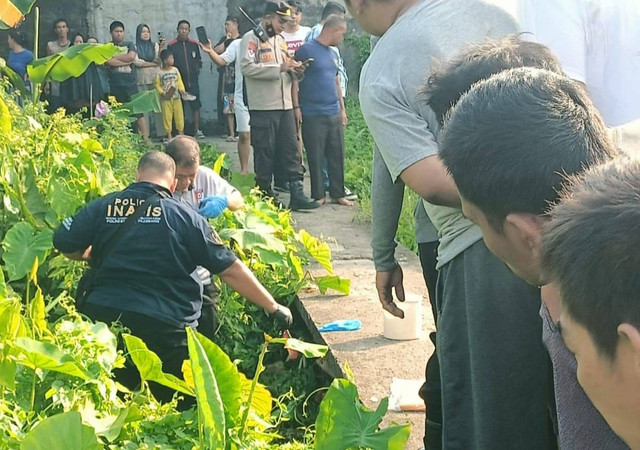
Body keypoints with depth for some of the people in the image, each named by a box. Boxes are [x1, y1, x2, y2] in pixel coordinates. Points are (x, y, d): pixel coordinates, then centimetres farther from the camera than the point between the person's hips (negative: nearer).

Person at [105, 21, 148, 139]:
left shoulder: (130, 44, 11)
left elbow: (131, 56, -9)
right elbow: (108, 61, -10)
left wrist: (115, 57, -3)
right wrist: (126, 61, -10)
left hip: (130, 84, 0)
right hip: (114, 86, 0)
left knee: (138, 111, -2)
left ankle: (145, 137, 1)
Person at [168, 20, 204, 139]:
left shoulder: (194, 44, 8)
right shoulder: (171, 45, -1)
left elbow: (198, 60, 17)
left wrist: (197, 70, 5)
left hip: (192, 80, 2)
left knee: (195, 106, -1)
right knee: (179, 107, 2)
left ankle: (197, 130, 6)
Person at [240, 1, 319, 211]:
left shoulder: (280, 40, 18)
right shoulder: (251, 39, -5)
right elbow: (247, 67, -20)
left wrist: (294, 71, 2)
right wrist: (280, 68, -21)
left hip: (285, 106, 7)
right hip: (263, 107, -7)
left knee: (291, 151, 4)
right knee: (264, 153, 1)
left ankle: (297, 195, 6)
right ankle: (264, 195, 12)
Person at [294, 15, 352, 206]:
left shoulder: (332, 54, 15)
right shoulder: (306, 50, -8)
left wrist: (342, 108, 20)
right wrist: (297, 108, -12)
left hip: (335, 114, 7)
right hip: (313, 116, -7)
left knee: (337, 155, 8)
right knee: (316, 157, 1)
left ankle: (338, 193, 18)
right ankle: (318, 195, 12)